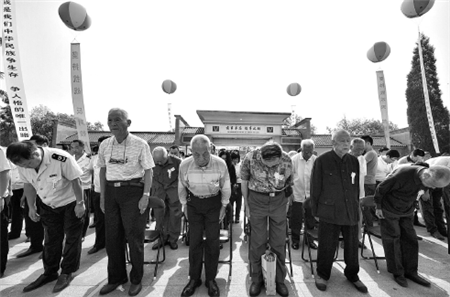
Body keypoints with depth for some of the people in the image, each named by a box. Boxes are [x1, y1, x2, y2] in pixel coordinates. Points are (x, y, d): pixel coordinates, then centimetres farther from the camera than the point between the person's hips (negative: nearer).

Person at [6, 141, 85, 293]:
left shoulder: (61, 158, -32)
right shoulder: (23, 164, -11)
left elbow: (75, 180, -23)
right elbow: (28, 185, 5)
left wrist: (80, 203, -18)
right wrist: (31, 207, 6)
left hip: (70, 202, -5)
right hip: (48, 205, 5)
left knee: (72, 239, 5)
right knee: (51, 240, 15)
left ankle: (67, 273, 22)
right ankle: (50, 273, 32)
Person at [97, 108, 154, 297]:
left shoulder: (140, 144, -9)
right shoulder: (105, 145, 5)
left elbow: (148, 171, -8)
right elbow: (102, 170, 13)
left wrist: (146, 195, -14)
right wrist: (102, 196, 11)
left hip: (133, 191, -5)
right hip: (111, 191, 5)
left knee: (134, 236, 6)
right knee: (112, 237, 15)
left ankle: (136, 279, 28)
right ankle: (116, 277, 37)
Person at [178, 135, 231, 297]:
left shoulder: (220, 164, -24)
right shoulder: (185, 165, -21)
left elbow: (226, 187, -6)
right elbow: (181, 187, -1)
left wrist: (224, 206, 0)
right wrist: (184, 205, 5)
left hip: (214, 202, 0)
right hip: (193, 202, 1)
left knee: (213, 241, 4)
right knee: (194, 241, 7)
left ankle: (211, 279, 25)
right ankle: (194, 278, 27)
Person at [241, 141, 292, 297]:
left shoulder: (287, 160, -14)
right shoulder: (250, 158, -18)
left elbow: (288, 183, 4)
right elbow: (244, 181, -3)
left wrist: (286, 203, 9)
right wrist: (246, 205, 3)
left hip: (279, 200, 1)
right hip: (257, 199, -1)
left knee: (279, 242, 9)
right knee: (257, 242, 7)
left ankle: (279, 279, 31)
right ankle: (257, 279, 29)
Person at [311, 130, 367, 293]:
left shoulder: (354, 161, 5)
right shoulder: (322, 161, -8)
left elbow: (356, 187, 12)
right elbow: (315, 187, -5)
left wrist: (357, 208, 13)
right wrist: (316, 211, -3)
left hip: (351, 212, 4)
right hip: (330, 211, -4)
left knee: (352, 246, 16)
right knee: (327, 246, 7)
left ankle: (352, 275, 41)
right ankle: (322, 274, 31)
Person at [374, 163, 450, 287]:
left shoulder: (425, 180, -11)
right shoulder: (402, 174, -33)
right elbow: (381, 189, -22)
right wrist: (378, 207, -12)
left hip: (407, 212, 6)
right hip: (390, 211, -6)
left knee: (410, 240, 10)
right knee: (393, 240, 3)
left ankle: (410, 272, 26)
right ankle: (397, 272, 18)